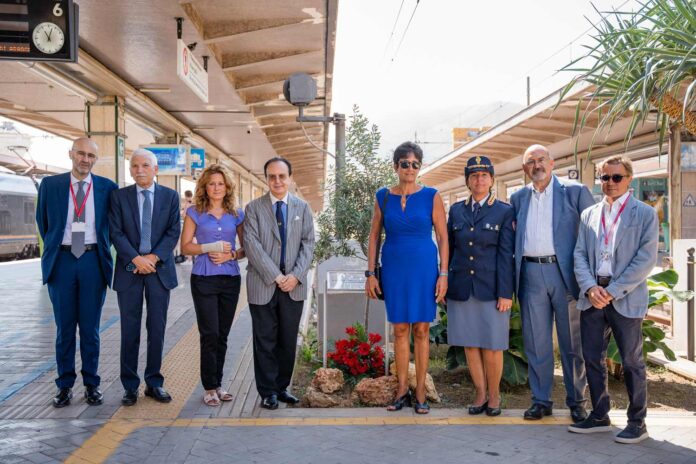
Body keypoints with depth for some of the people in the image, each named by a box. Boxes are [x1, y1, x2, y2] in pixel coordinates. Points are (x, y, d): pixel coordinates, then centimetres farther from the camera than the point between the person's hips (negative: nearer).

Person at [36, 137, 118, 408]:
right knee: (65, 327, 7)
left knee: (90, 327, 5)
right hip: (62, 260, 1)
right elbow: (43, 222, 14)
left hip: (93, 261, 0)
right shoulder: (50, 185, 3)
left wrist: (103, 248, 9)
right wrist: (53, 248, 13)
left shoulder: (107, 188, 1)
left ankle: (91, 383, 16)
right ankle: (65, 385, 16)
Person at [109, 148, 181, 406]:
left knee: (157, 329, 6)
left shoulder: (170, 196, 6)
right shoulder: (119, 196, 5)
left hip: (160, 269, 1)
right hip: (129, 270, 0)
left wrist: (154, 257, -12)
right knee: (129, 331, 3)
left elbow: (174, 231, 0)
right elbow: (116, 233, -3)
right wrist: (136, 259, -14)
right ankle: (130, 386, 12)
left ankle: (154, 382, 17)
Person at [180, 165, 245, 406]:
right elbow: (185, 246, 0)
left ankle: (217, 383, 19)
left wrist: (231, 254, -9)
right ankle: (210, 387, 7)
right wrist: (209, 247, -14)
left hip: (230, 279, 2)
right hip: (204, 279, -2)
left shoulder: (237, 214, 9)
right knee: (210, 334, -5)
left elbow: (247, 247, 9)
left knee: (222, 335, 7)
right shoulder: (195, 212, 4)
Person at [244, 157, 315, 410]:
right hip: (263, 285, -2)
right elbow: (252, 245, -8)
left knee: (288, 340, 9)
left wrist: (295, 275, -10)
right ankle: (268, 391, 16)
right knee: (265, 341, 5)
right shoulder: (254, 208, 1)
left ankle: (281, 387, 23)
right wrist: (276, 277, -13)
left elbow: (308, 244, 4)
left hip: (294, 285, 2)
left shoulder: (302, 207, 9)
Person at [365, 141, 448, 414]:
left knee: (421, 330, 3)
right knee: (400, 330, 7)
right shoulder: (383, 197, 5)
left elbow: (443, 237, 0)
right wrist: (370, 273, 2)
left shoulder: (431, 196, 0)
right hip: (394, 268, 2)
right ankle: (402, 390, 16)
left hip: (423, 268, -2)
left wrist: (443, 274, -7)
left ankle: (420, 393, 12)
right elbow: (374, 236, 8)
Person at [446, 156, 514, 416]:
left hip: (491, 288, -3)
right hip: (461, 287, 3)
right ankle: (480, 393, 22)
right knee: (469, 344, 7)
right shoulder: (456, 210, 9)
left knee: (492, 346, 2)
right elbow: (449, 249, 11)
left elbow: (506, 254, -5)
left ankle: (494, 394, 21)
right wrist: (445, 286, 9)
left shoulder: (504, 212, 0)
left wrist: (505, 293, -10)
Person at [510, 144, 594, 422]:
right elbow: (510, 235, 18)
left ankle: (576, 402, 18)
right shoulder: (518, 198, 12)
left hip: (565, 273, -3)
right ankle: (541, 400, 18)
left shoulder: (575, 192, 2)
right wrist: (514, 270, 4)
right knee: (536, 342, 7)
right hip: (531, 274, 3)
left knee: (572, 343, 6)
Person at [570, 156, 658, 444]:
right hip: (593, 297, 4)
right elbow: (579, 255, 6)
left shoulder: (644, 214, 0)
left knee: (632, 362, 4)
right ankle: (599, 417, 23)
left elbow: (646, 259, -9)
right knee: (592, 358, 9)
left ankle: (637, 423, 17)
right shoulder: (589, 215, 13)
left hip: (626, 299, -4)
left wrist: (613, 291, -15)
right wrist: (590, 287, -10)